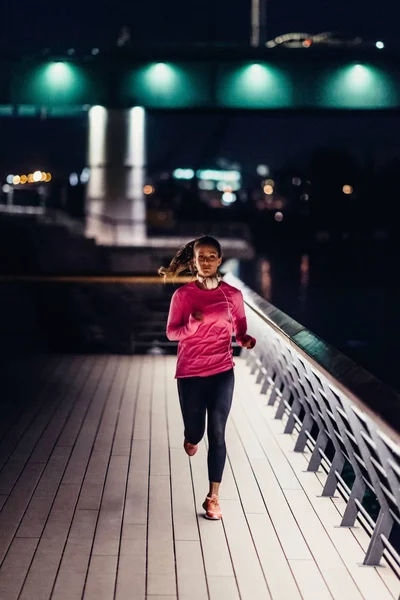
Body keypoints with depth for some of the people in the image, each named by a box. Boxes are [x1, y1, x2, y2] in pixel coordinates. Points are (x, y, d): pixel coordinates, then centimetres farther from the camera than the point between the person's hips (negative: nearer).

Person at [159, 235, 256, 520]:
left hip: (222, 372, 0)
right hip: (190, 373, 0)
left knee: (217, 434, -2)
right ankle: (191, 438, 48)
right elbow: (171, 332, -2)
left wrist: (247, 340, -14)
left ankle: (213, 497, 7)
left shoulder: (233, 294, 0)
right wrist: (192, 325, -22)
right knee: (195, 433, 8)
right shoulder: (183, 294, -4)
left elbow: (240, 331, 8)